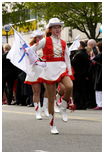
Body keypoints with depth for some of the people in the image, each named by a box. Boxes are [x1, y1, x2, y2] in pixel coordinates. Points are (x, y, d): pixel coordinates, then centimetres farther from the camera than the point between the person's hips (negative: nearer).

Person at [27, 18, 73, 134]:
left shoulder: (63, 43, 11)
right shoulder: (46, 41, 1)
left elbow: (67, 59, 13)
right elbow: (31, 50, 5)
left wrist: (69, 72, 7)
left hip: (62, 68, 2)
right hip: (49, 69, -2)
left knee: (69, 86, -30)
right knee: (51, 99, 0)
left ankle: (63, 108, -4)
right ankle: (52, 125, 11)